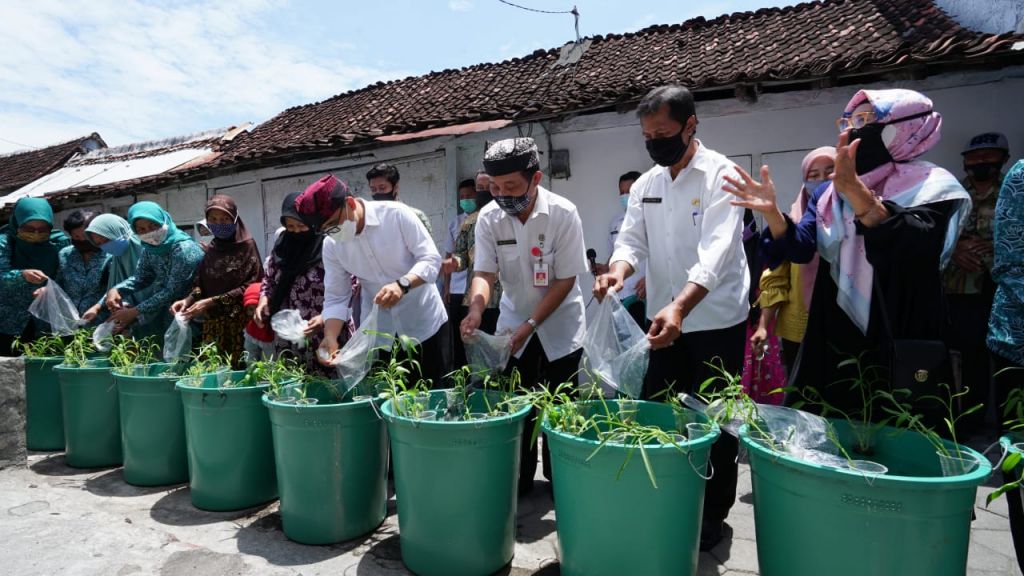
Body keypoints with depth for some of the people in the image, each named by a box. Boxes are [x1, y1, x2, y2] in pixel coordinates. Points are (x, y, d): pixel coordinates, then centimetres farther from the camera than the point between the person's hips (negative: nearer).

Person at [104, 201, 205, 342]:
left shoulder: (183, 249, -22)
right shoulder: (149, 247, 2)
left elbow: (172, 292, -23)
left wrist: (135, 312, -20)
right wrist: (115, 290, -10)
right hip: (161, 306, 8)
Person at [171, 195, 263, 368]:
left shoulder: (247, 245, -3)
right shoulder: (211, 248, 12)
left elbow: (250, 286, -10)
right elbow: (200, 283, 13)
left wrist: (213, 302, -14)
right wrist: (188, 300, -8)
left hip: (239, 322, -5)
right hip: (213, 323, 5)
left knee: (239, 367, -7)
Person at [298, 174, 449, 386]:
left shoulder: (396, 214, -15)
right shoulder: (331, 245, -4)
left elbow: (431, 258, -16)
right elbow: (335, 298, -2)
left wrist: (402, 284, -33)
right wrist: (330, 337, -18)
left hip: (423, 321, -3)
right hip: (377, 331, 3)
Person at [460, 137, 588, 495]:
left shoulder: (563, 214, -21)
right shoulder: (489, 217, -13)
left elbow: (565, 280, -18)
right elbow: (484, 273, -14)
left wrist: (529, 326, -24)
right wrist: (476, 310, -35)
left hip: (560, 325, -2)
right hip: (513, 323, 3)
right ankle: (519, 478, 23)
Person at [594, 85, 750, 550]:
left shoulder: (721, 175, -12)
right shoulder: (645, 185, 7)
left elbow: (717, 251, -24)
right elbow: (632, 239, 0)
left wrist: (679, 307, -39)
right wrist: (619, 270, -24)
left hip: (716, 320, -5)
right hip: (664, 317, 6)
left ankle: (713, 513, 25)